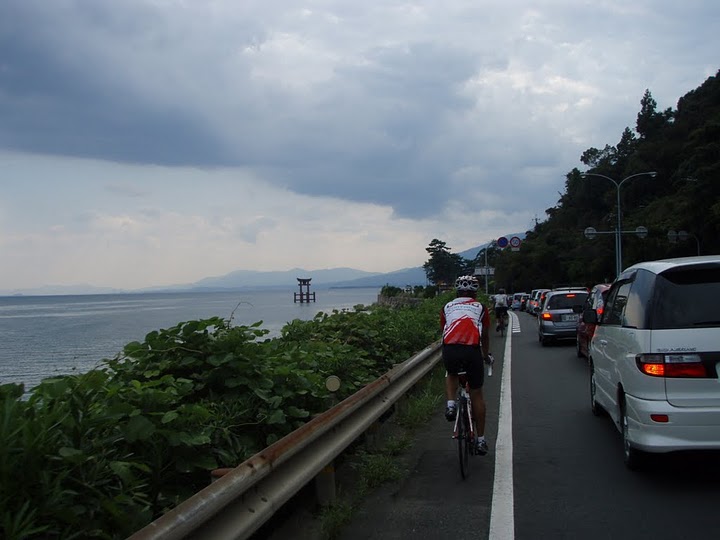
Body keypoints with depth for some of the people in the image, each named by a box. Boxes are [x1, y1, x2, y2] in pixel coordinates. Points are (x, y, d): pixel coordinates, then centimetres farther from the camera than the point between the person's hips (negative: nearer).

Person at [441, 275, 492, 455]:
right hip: (472, 350, -1)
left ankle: (451, 404, 9)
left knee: (451, 376, 35)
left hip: (450, 350, 1)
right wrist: (486, 355, 52)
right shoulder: (480, 307, 24)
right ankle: (481, 440, 21)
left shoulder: (447, 307, 26)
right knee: (476, 394, 15)